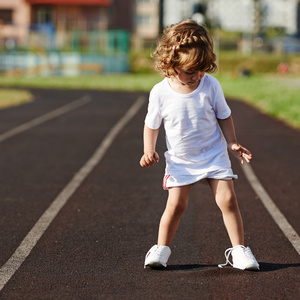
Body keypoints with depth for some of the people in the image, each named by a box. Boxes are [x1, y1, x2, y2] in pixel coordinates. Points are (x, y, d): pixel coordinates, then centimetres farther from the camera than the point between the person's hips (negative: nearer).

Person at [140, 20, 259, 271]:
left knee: (227, 199, -8)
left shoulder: (210, 86, -12)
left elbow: (223, 116, 3)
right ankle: (161, 248, 15)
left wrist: (232, 143, -4)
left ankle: (239, 249, 4)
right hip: (180, 160, 0)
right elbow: (152, 125, 0)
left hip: (214, 155, 1)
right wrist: (149, 151, -12)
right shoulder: (161, 93, -14)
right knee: (176, 205, -5)